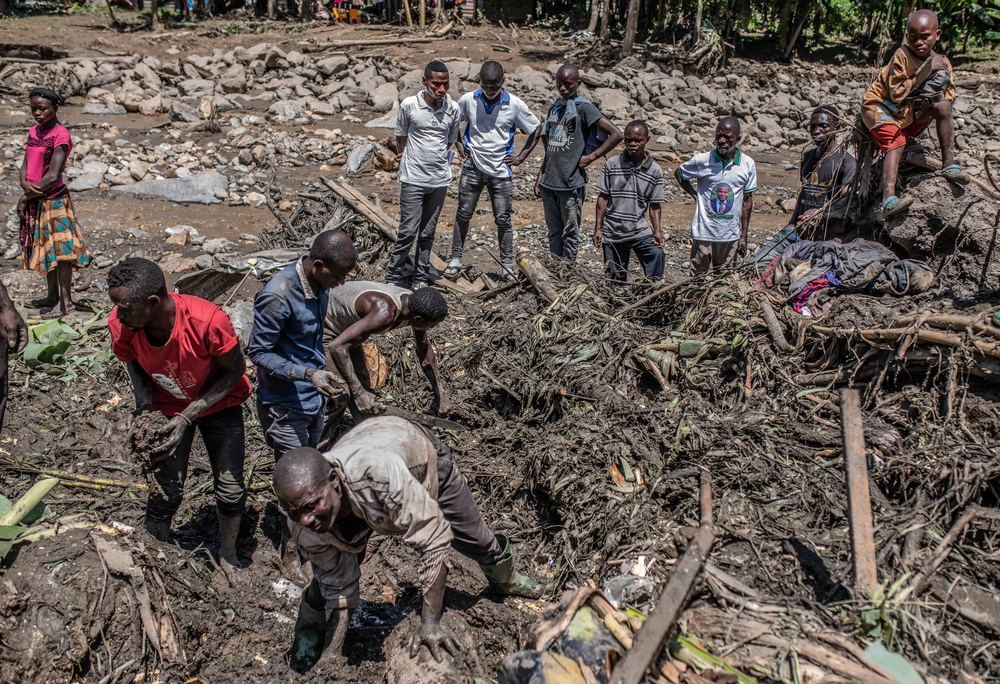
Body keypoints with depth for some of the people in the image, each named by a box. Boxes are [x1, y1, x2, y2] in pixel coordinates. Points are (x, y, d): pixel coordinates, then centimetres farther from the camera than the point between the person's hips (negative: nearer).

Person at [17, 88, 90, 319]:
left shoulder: (60, 135, -13)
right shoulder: (34, 131, 11)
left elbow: (53, 175, -18)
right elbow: (26, 165, 9)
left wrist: (27, 196, -11)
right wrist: (25, 185, -12)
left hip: (54, 200, -8)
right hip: (34, 201, 8)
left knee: (59, 250, -4)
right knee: (44, 249, 15)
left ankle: (66, 301, 2)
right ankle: (53, 295, 26)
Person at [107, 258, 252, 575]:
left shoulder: (208, 321, -39)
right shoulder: (120, 324, -26)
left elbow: (235, 369, -22)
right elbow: (133, 362, -3)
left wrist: (189, 415, -27)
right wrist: (143, 402, -21)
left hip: (219, 403, -2)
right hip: (168, 406, 2)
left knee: (230, 489, 4)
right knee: (166, 490, 3)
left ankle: (228, 555, 31)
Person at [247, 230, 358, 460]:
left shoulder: (318, 282, -2)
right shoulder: (278, 296, -27)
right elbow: (258, 353, -20)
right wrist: (308, 374, -31)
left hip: (314, 397, 8)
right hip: (285, 405, -8)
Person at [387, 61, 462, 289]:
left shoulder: (453, 108, 0)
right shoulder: (409, 105, -8)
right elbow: (401, 136, 8)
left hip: (440, 179, 3)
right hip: (413, 178, -3)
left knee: (428, 233, 11)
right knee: (408, 230, -6)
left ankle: (420, 279, 21)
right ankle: (392, 277, 9)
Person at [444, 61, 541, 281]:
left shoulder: (514, 104, -8)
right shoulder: (468, 100, -4)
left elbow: (535, 131, 4)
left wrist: (521, 157, 0)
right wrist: (461, 147, 6)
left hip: (501, 171, -1)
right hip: (472, 167, 1)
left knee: (503, 219, 3)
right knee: (463, 214, 6)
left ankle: (508, 266, 12)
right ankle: (455, 260, 16)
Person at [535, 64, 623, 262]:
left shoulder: (584, 108, -7)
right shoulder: (555, 108, 13)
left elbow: (616, 135, -13)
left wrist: (591, 157, -12)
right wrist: (540, 176, 16)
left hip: (571, 184, -6)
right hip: (549, 183, 6)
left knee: (570, 233, 3)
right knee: (554, 232, 13)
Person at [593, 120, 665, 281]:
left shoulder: (655, 170, -2)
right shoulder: (612, 164, -3)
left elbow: (654, 205, 2)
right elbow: (603, 197, 0)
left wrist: (657, 231, -8)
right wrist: (598, 228, -3)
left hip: (640, 230, 0)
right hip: (612, 232, 0)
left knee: (656, 254, -25)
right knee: (615, 279, 5)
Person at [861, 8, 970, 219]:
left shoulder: (942, 62, -4)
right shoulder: (901, 56, -19)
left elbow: (948, 97, -6)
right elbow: (897, 94, -25)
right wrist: (924, 73, -26)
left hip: (910, 113, 5)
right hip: (880, 106, -5)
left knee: (942, 106, -20)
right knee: (896, 142, -29)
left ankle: (949, 164, -13)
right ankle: (889, 200, -44)